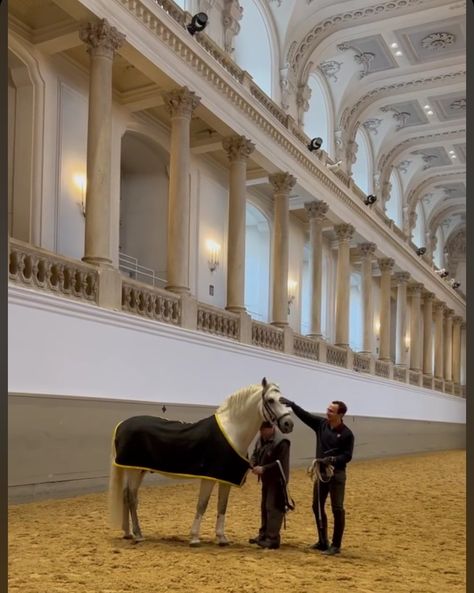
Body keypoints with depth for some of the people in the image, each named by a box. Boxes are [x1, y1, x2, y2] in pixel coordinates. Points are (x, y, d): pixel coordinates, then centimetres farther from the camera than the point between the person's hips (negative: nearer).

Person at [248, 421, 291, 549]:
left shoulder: (281, 442, -23)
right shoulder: (261, 439, 4)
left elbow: (280, 463, -25)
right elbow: (255, 454, 12)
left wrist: (264, 469, -27)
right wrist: (253, 465, -10)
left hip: (277, 480, -9)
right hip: (266, 479, 9)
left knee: (273, 508, -8)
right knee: (264, 507, 17)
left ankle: (273, 539, -3)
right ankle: (263, 535, 29)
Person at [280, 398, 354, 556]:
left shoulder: (346, 434, -12)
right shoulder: (321, 424, 1)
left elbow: (347, 456, -13)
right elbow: (304, 415, -4)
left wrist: (332, 459, -26)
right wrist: (291, 404, -17)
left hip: (337, 474, -6)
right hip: (321, 472, 6)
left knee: (337, 509, -1)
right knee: (317, 507, 12)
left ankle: (336, 545, 8)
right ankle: (322, 541, 26)